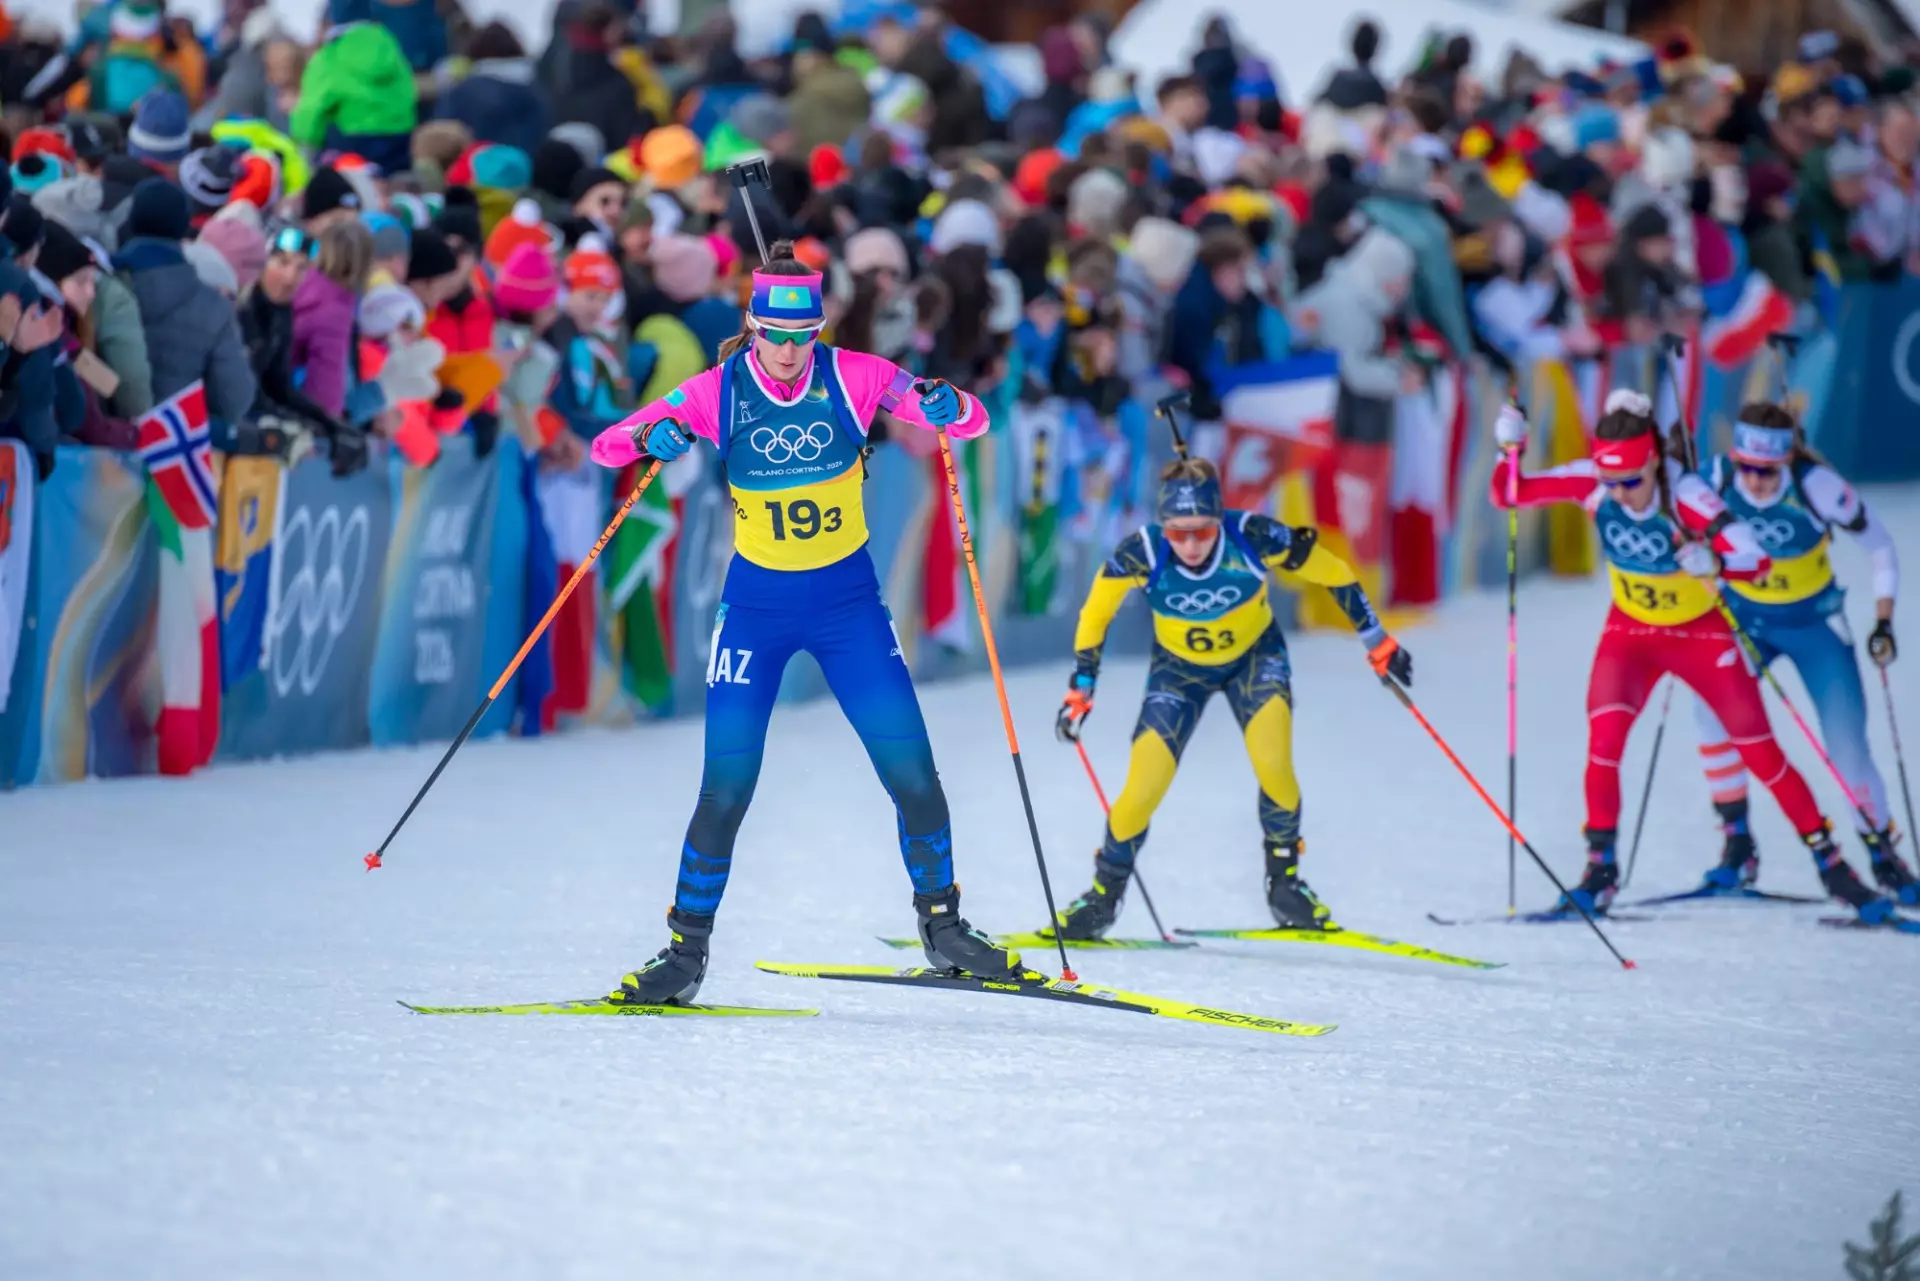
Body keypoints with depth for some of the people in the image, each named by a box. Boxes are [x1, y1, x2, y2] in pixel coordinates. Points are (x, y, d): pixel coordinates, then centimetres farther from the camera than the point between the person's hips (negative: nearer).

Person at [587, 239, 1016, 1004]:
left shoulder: (852, 378, -9)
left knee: (913, 773, -4)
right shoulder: (719, 392, -10)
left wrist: (946, 409, -33)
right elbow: (607, 446, -8)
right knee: (727, 789, -7)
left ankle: (942, 926, 15)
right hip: (756, 604, -1)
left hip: (849, 602, 1)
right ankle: (686, 951, 6)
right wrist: (651, 439, -32)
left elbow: (972, 421, -8)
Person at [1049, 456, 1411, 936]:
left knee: (1273, 765, -22)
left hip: (1255, 657, 0)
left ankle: (1284, 883, 2)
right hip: (1178, 668, 1)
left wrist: (1378, 643, -7)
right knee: (1143, 790, -8)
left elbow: (1334, 573, -16)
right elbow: (1095, 613, -11)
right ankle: (1103, 895, 16)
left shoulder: (1254, 538, -32)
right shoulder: (1142, 553, -31)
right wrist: (1080, 689, -7)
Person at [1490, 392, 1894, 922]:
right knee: (1603, 740, -19)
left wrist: (1713, 563, -53)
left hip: (1701, 633, -2)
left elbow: (1758, 560, -32)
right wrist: (1511, 449, -34)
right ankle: (1600, 868, -6)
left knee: (1762, 754, -1)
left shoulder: (1686, 496, -29)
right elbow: (1508, 495, -14)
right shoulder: (1592, 483, -20)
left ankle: (1830, 862, 11)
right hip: (1631, 632, 2)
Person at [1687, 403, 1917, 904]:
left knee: (1848, 748, -8)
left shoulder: (1816, 486, -26)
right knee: (1712, 705, -24)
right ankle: (1738, 842, -12)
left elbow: (1880, 546, -13)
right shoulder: (1716, 480, -20)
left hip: (1814, 623, -2)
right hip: (1746, 620, 2)